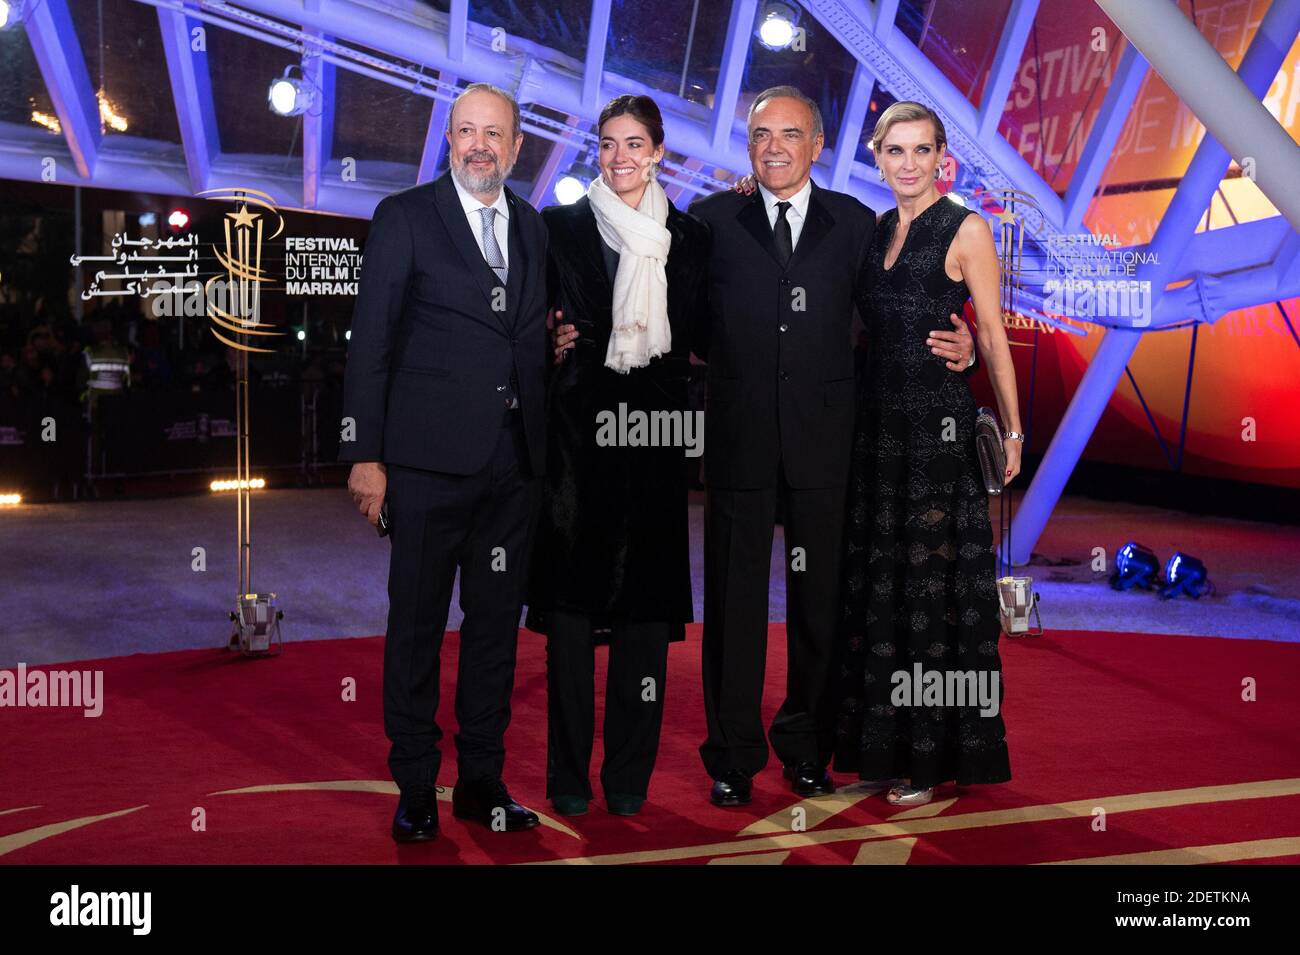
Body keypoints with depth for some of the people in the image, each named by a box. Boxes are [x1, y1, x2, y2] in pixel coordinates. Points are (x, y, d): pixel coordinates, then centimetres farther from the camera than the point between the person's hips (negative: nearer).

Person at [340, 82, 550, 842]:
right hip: (429, 458, -5)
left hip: (515, 463, 5)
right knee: (417, 624, 3)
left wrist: (556, 345, 1)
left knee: (497, 622, 10)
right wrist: (365, 455, -10)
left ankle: (482, 780, 22)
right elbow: (371, 343, -5)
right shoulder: (405, 217, -1)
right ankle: (415, 787, 16)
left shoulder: (533, 227, 14)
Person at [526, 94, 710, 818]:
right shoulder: (561, 227, 6)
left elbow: (700, 337, 13)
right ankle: (569, 773, 10)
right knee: (571, 594, -1)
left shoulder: (689, 236, 11)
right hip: (578, 425, -1)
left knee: (648, 600, 3)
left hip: (654, 430, 2)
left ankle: (630, 773, 14)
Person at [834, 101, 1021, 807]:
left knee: (931, 583, -1)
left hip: (937, 424, -6)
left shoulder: (965, 230, -4)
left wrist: (1012, 429, -7)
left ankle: (930, 756, 10)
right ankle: (880, 747, 20)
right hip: (875, 423, 6)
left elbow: (992, 333, -5)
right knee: (875, 582, 9)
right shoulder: (874, 231, 13)